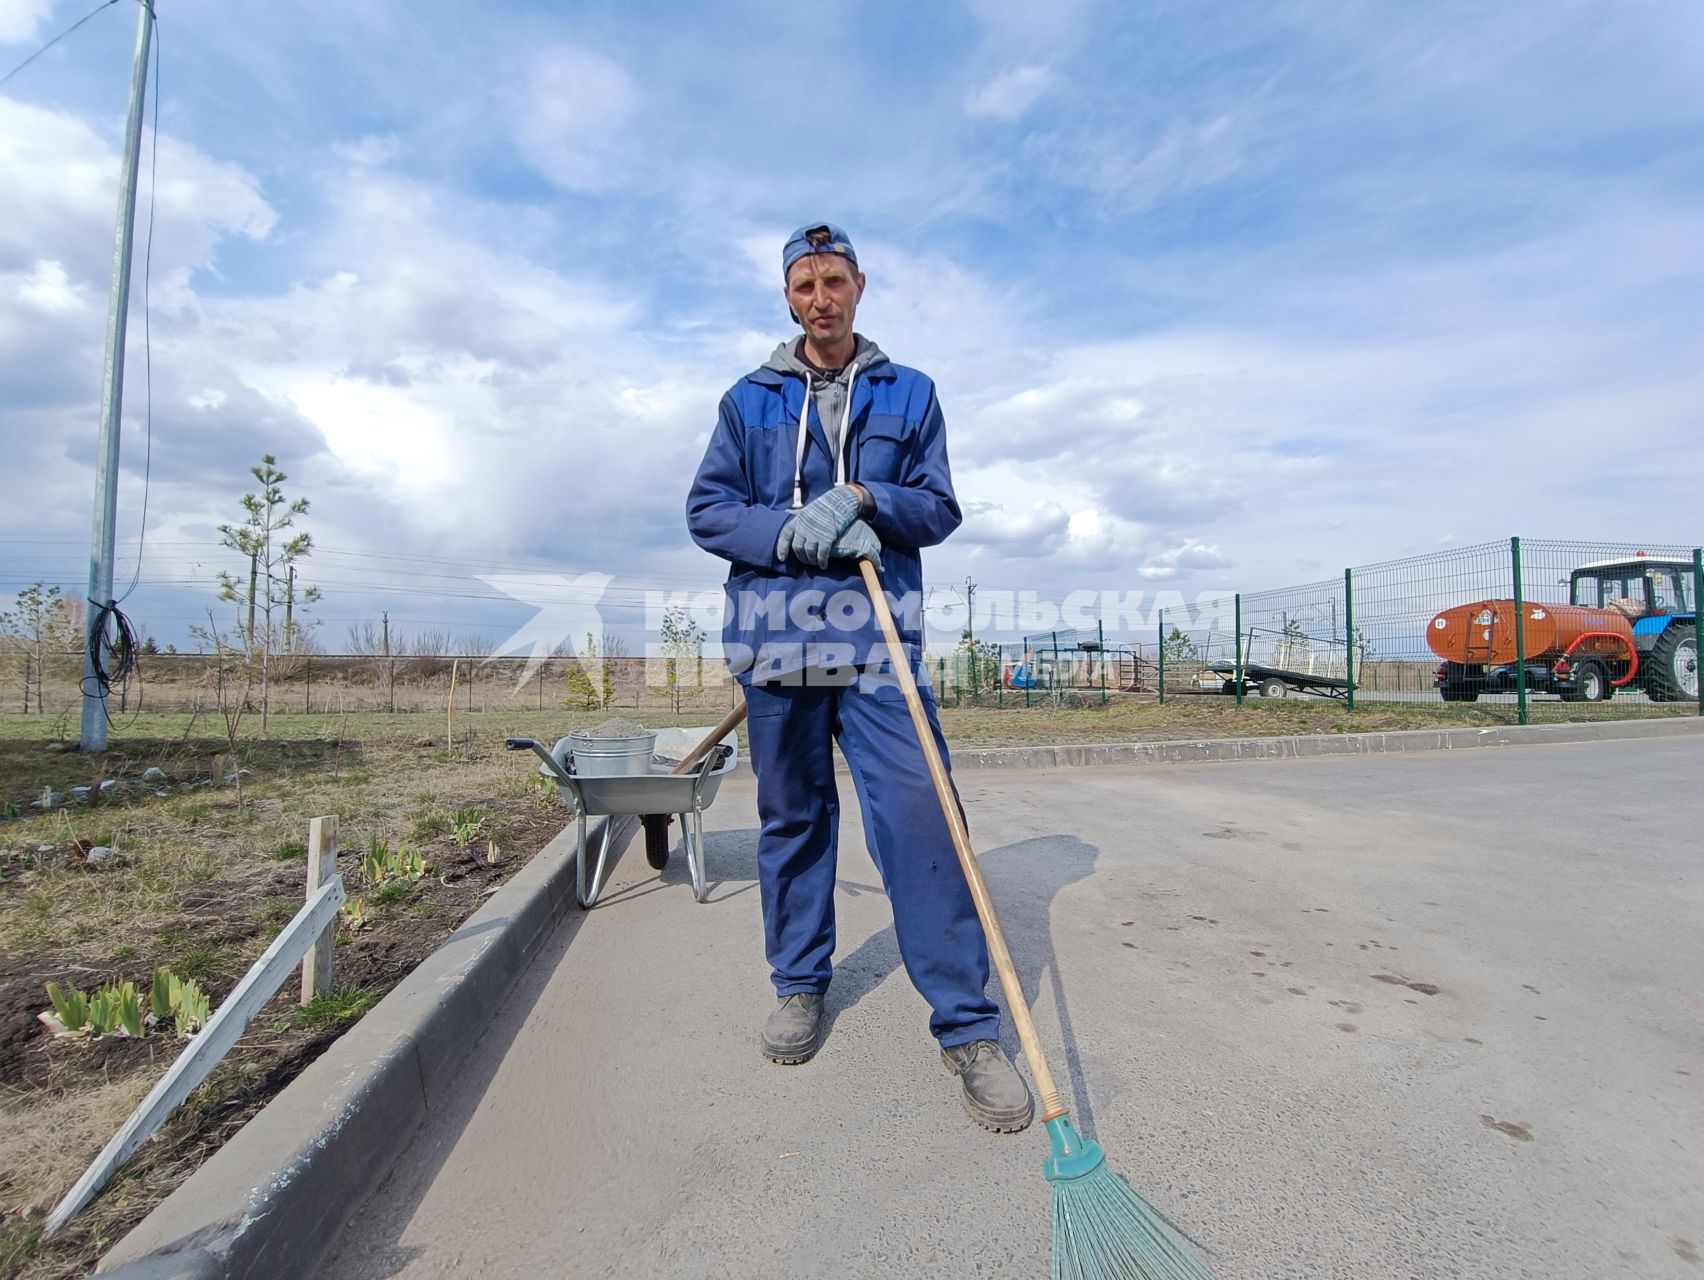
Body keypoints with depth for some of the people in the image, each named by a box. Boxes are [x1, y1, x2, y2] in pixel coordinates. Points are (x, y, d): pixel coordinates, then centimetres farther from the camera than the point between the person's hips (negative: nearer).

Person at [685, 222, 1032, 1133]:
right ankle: (799, 986, 30)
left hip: (879, 641, -1)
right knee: (790, 817, 11)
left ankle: (967, 1025, 3)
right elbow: (707, 510, 6)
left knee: (918, 814, -10)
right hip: (774, 637, 2)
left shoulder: (908, 394, 13)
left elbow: (939, 507, 8)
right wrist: (794, 533, -12)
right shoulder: (749, 400, 13)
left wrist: (864, 498, -12)